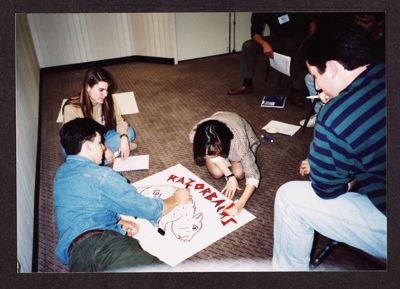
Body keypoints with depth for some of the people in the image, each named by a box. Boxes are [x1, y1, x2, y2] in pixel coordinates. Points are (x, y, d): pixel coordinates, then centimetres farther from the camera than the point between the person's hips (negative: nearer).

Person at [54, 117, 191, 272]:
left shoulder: (61, 173, 23)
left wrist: (119, 221, 17)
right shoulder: (101, 176, -1)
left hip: (74, 254, 9)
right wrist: (176, 199, 21)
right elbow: (150, 209, 2)